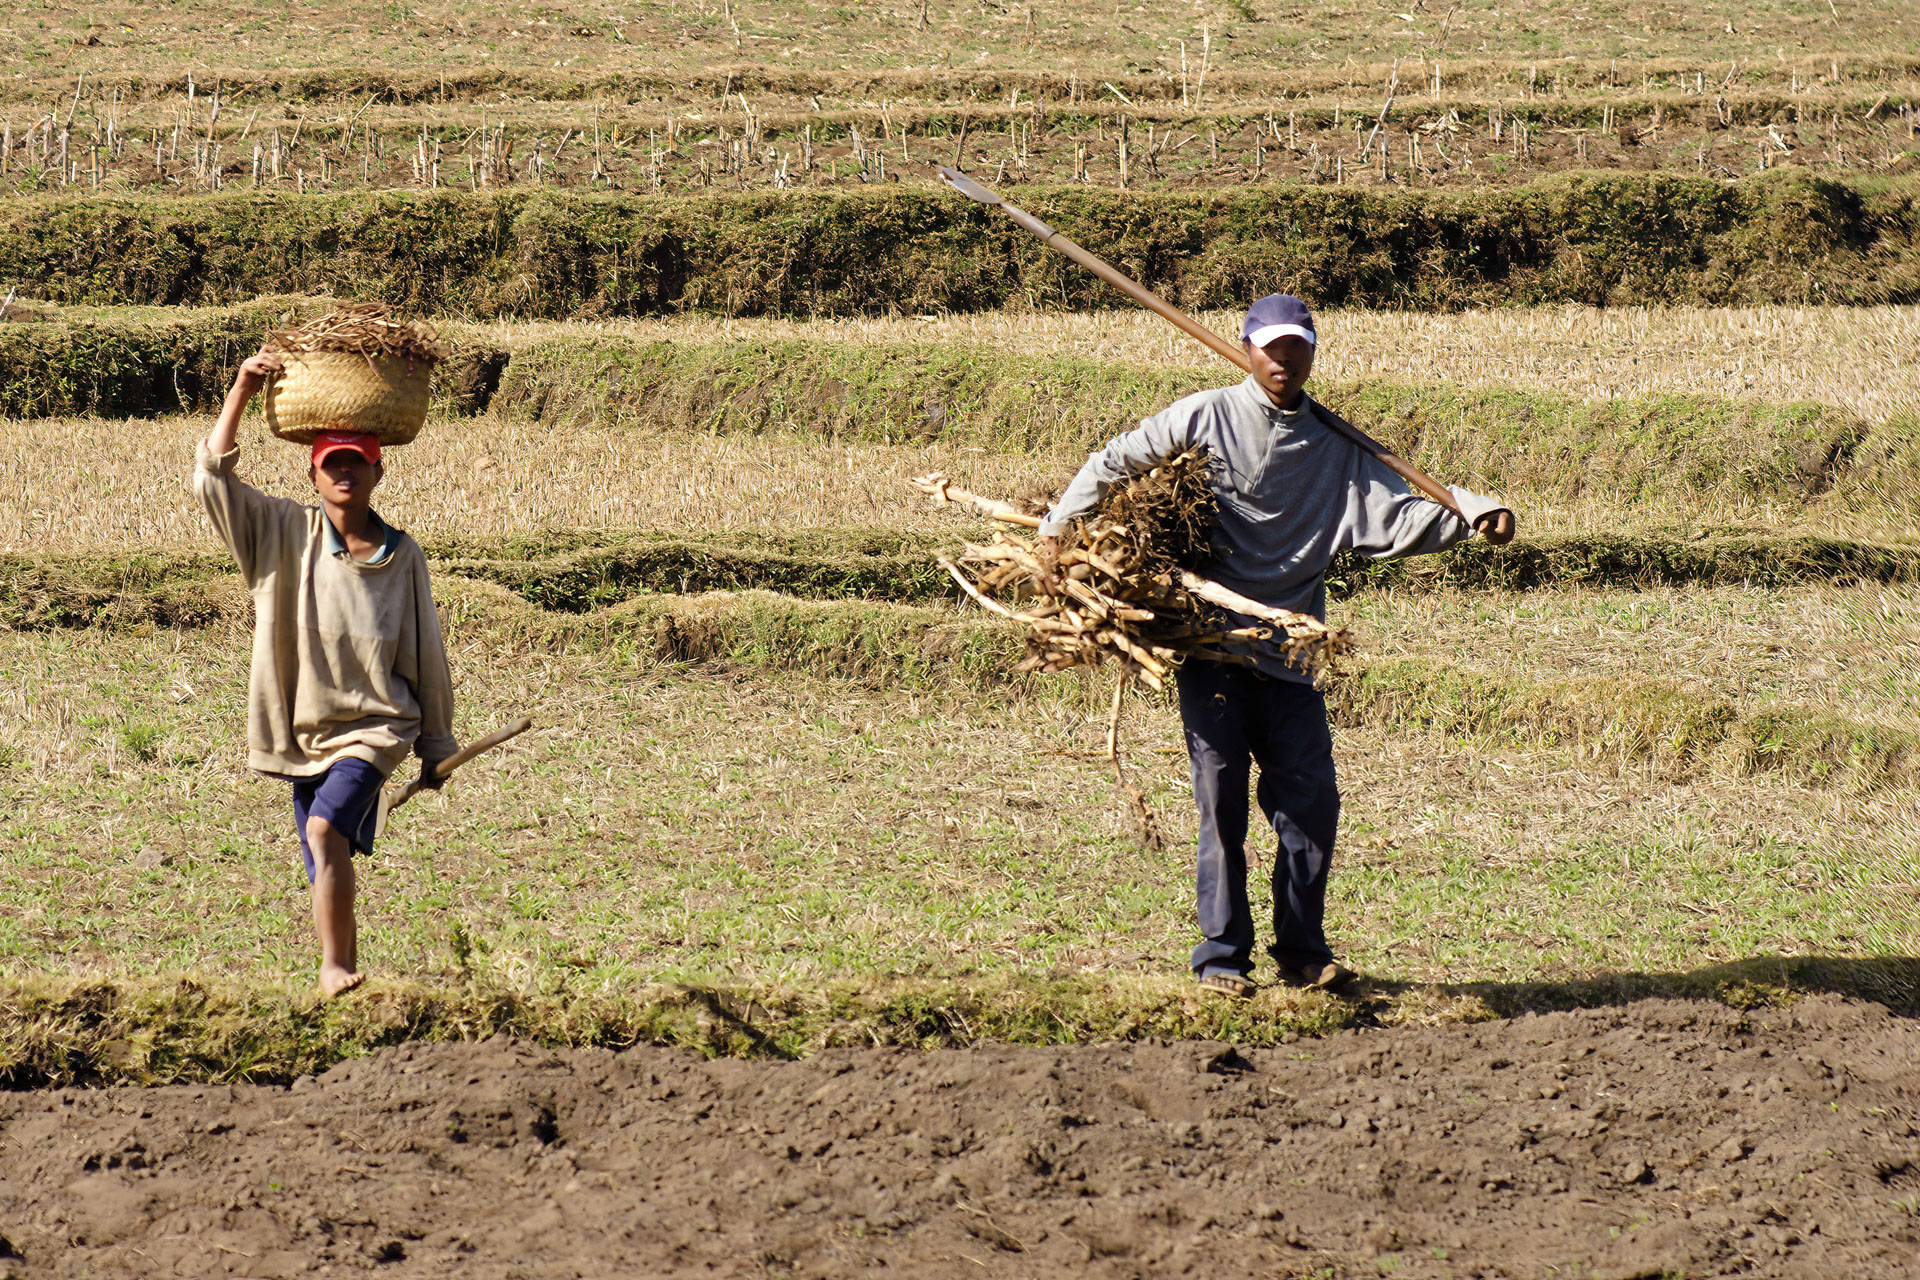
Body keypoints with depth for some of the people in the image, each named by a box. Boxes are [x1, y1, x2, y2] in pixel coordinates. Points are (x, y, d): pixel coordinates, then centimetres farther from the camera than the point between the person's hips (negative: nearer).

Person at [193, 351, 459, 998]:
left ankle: (335, 969, -20)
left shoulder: (402, 556, 0)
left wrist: (436, 744, 10)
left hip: (375, 725, -3)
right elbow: (213, 478, -6)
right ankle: (344, 976, 22)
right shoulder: (286, 535, 1)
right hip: (304, 732, 3)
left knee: (326, 828, -26)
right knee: (328, 872, 8)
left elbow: (425, 654, 7)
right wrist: (242, 391, -12)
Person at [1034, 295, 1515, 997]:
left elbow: (1398, 515, 5)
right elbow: (1114, 463, 8)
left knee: (1311, 800, -1)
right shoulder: (1206, 418, 2)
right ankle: (1222, 956, 6)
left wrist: (1474, 512, -11)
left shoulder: (1335, 444, 8)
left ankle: (1303, 951, 11)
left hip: (1288, 652, 2)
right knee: (1222, 804, -2)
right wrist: (1057, 530, -1)